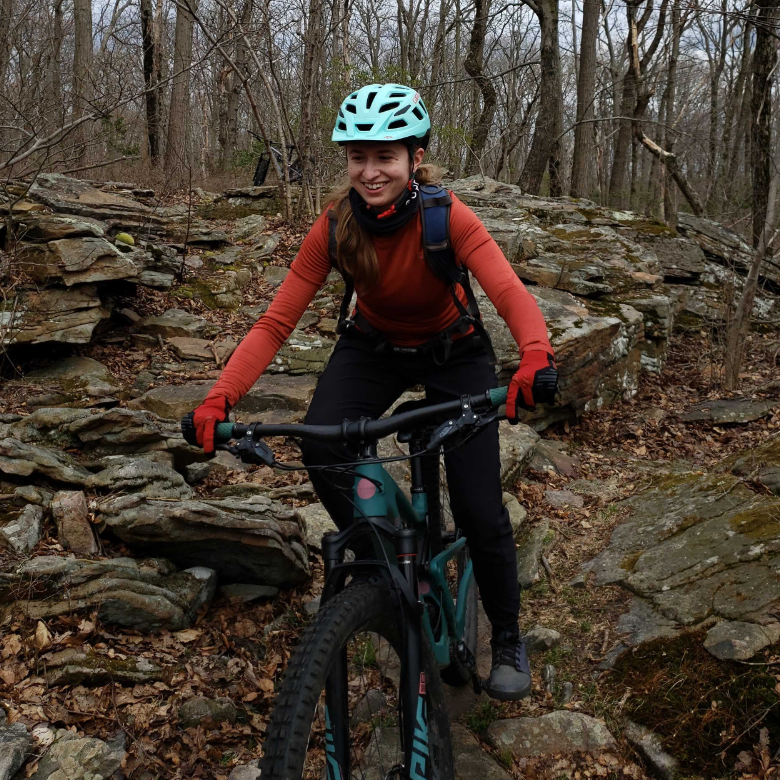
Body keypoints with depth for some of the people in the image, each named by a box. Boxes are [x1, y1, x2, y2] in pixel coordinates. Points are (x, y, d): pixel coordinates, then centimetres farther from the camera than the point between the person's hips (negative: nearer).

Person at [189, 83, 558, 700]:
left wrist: (536, 358, -63)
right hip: (374, 346, 2)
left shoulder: (447, 217, -29)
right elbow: (275, 324, -23)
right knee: (322, 451, -28)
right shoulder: (334, 228, -22)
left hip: (452, 353, -2)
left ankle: (508, 639, 17)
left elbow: (513, 294, -42)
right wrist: (219, 400, -36)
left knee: (480, 512, -9)